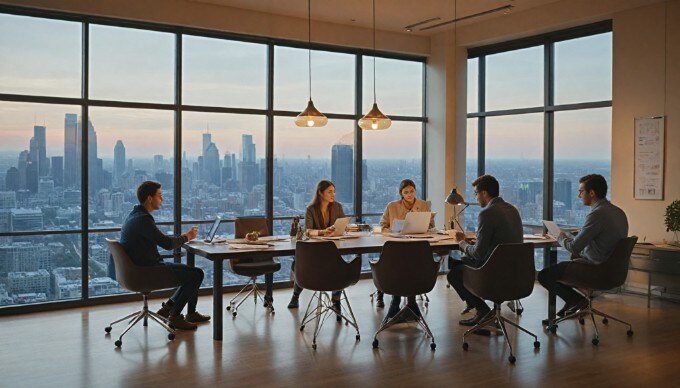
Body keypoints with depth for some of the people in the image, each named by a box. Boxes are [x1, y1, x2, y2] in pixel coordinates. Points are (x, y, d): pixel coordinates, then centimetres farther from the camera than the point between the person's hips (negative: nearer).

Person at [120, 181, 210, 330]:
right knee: (197, 274, -9)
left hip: (141, 266, 11)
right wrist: (186, 237, -4)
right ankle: (174, 316, 1)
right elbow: (167, 243, -21)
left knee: (191, 272, 17)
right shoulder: (143, 219, -22)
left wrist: (183, 237, 6)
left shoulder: (135, 215, 11)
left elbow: (160, 240, 16)